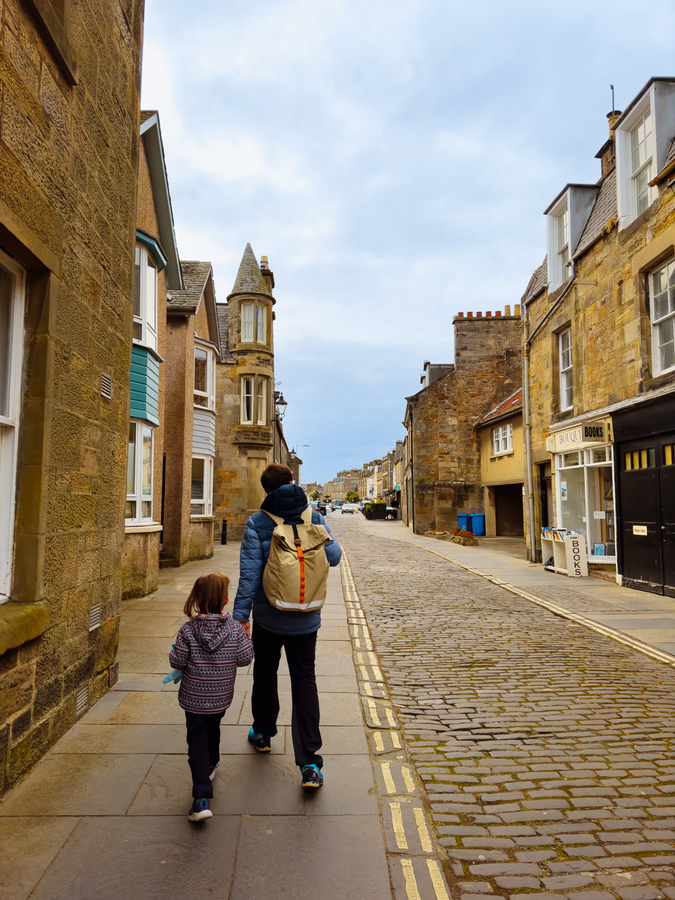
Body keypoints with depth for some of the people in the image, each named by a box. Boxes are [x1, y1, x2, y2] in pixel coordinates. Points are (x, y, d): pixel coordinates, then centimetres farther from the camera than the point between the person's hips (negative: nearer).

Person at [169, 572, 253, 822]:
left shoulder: (188, 630, -16)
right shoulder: (234, 628, -15)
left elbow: (177, 661, -12)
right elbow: (245, 658, -10)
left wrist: (175, 650, 8)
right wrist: (246, 638, 5)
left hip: (194, 698, -2)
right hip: (221, 697, 2)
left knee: (197, 740, 4)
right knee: (213, 730, 28)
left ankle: (201, 798, -4)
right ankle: (210, 766, 52)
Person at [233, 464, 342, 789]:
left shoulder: (257, 522, -10)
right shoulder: (313, 517, -4)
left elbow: (249, 572, -16)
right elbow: (333, 555, -4)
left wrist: (240, 615, -13)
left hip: (268, 617, -1)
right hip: (305, 619, 1)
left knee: (265, 675, 21)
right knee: (304, 683, 5)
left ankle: (263, 733, 42)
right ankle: (309, 762, 1)